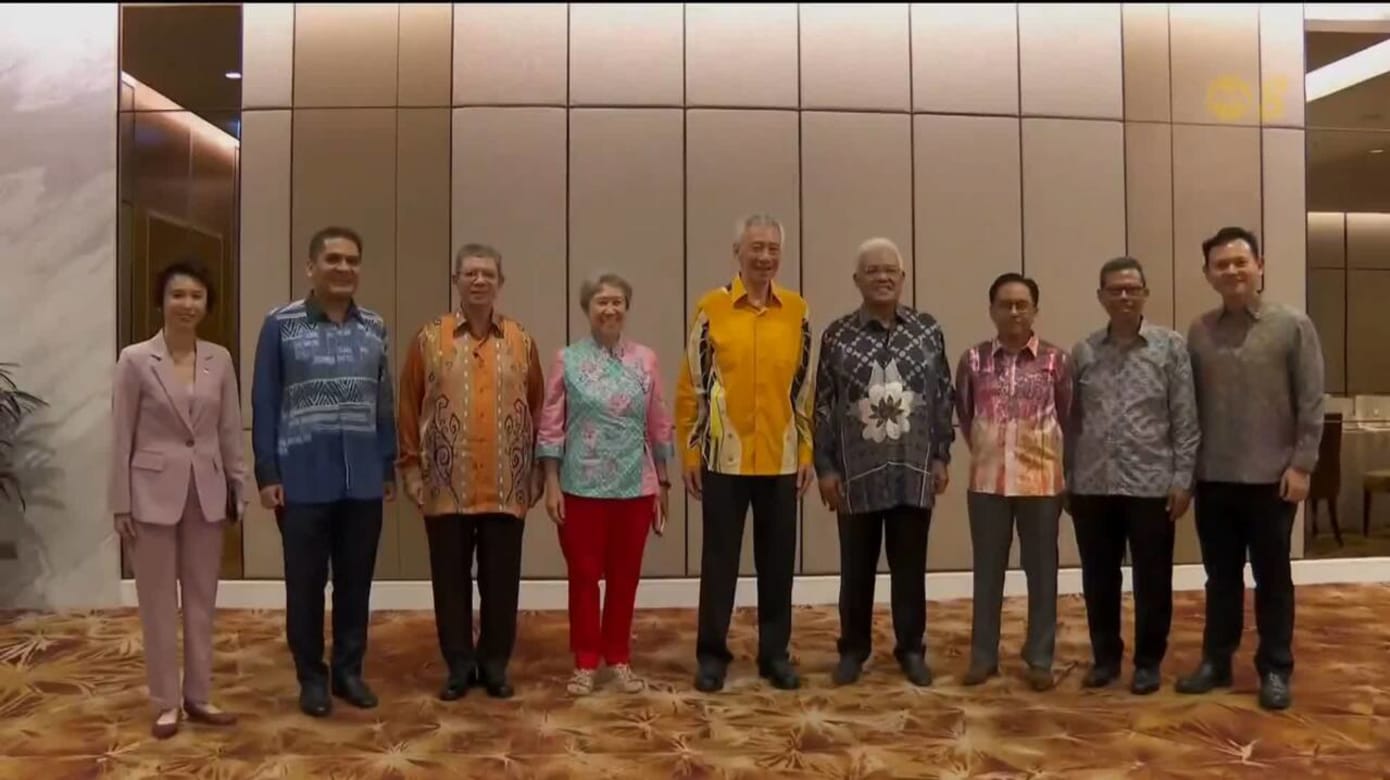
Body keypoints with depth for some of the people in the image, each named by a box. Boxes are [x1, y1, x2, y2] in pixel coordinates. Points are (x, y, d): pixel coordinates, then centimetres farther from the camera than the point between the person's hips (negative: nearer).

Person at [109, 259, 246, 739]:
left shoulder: (220, 360, 3)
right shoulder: (135, 360, -6)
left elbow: (230, 432, 7)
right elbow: (122, 437, -4)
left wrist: (238, 491, 6)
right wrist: (121, 504, -5)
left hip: (207, 492, 3)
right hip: (154, 491, -3)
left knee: (202, 598, 11)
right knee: (159, 602, 6)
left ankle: (198, 697, 23)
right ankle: (165, 702, 19)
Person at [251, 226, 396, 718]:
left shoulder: (375, 329, 7)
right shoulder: (281, 325, -3)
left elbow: (384, 403, 10)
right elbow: (264, 404, -3)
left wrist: (389, 468, 10)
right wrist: (266, 474, -6)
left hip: (363, 481, 3)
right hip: (303, 481, -3)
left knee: (355, 581, 12)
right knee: (306, 583, 9)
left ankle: (349, 670, 27)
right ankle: (312, 676, 24)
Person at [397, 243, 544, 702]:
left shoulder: (521, 342, 6)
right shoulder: (429, 340, 2)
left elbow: (537, 409, 9)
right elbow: (409, 409, 4)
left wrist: (536, 472, 6)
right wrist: (412, 469, 1)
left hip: (507, 489, 1)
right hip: (446, 487, -1)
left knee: (500, 582, 8)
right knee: (451, 581, 8)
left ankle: (495, 664, 22)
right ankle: (459, 666, 22)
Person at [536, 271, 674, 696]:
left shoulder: (645, 360, 2)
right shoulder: (568, 360, -2)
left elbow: (659, 426, 6)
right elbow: (551, 426, -1)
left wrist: (663, 484, 7)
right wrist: (551, 484, -5)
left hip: (635, 486, 2)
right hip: (582, 485, -1)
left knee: (625, 575, 11)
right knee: (583, 574, 7)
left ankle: (619, 658, 26)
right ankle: (585, 661, 21)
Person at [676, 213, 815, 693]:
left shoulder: (798, 311, 5)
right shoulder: (711, 308, -2)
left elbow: (806, 389, 9)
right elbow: (690, 388, -1)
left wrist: (807, 453, 5)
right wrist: (689, 455, -3)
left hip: (781, 459, 2)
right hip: (724, 458, -2)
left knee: (777, 560, 11)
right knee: (720, 559, 7)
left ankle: (775, 652, 24)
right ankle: (712, 653, 19)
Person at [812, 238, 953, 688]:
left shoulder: (928, 331, 4)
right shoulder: (837, 336, 0)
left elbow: (944, 398, 7)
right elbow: (823, 406, 1)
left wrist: (941, 456, 3)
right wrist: (825, 467, -3)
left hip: (914, 471, 1)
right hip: (857, 473, -1)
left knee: (910, 566, 10)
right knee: (857, 568, 9)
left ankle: (911, 649, 25)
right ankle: (853, 649, 24)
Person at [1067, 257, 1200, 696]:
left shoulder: (1171, 347, 0)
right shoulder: (1083, 352, 6)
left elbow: (1185, 420, -2)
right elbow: (1072, 421, 8)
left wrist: (1182, 479, -7)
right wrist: (1066, 480, 7)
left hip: (1151, 485, -2)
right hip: (1092, 487, 2)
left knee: (1152, 581, 7)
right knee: (1098, 580, 11)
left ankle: (1148, 661, 23)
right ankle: (1105, 656, 26)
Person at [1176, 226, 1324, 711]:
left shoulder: (1293, 325, -3)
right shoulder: (1198, 332, 5)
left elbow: (1311, 402, -5)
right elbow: (1188, 405, 7)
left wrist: (1301, 464, -11)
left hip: (1271, 478, -3)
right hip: (1212, 479, 3)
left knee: (1272, 579, 8)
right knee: (1221, 577, 13)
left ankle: (1275, 670, 21)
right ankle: (1216, 661, 25)